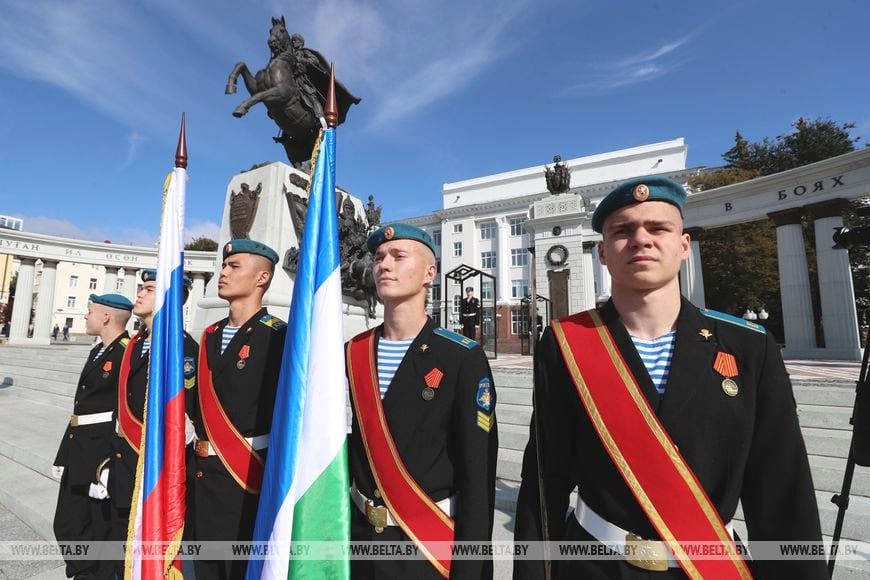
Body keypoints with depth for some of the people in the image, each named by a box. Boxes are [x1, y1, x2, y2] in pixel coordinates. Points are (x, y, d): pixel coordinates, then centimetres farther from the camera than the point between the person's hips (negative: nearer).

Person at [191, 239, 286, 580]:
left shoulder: (276, 336, -15)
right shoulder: (210, 335, 10)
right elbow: (202, 401, 17)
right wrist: (201, 449, 10)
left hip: (248, 476, -7)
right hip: (205, 473, 7)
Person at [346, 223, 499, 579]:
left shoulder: (463, 358, -17)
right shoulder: (353, 353, -2)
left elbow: (478, 475, -15)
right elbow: (358, 441, 7)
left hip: (431, 545, -4)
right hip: (360, 533, 5)